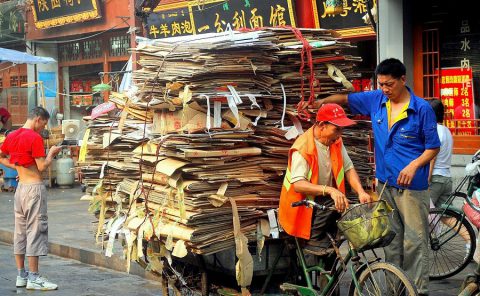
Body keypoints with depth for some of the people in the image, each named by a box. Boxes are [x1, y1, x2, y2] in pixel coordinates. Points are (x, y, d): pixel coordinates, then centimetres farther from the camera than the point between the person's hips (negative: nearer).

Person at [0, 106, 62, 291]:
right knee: (35, 230, -4)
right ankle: (33, 278, -2)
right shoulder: (35, 138, -16)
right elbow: (42, 167, -17)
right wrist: (52, 153, -1)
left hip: (20, 187, 8)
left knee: (20, 231, 12)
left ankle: (21, 275, 18)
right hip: (35, 188, -8)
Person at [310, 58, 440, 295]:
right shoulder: (375, 100, 5)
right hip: (385, 183, 5)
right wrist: (321, 102, 0)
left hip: (411, 185, -5)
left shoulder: (422, 109, -9)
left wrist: (414, 165, -19)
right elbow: (345, 99, 17)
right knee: (391, 239, 12)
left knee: (414, 240, -4)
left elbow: (433, 147, -4)